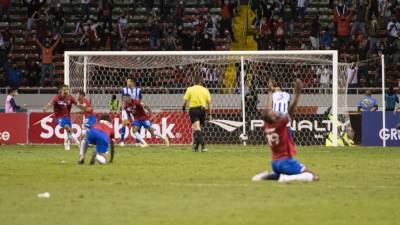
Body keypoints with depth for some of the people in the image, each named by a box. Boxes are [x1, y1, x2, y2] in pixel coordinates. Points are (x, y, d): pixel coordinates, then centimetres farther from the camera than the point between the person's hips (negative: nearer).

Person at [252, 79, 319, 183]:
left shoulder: (267, 127, -1)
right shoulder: (280, 125, -20)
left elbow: (268, 109, 14)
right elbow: (291, 110, -26)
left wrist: (270, 93, 25)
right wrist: (297, 93, -29)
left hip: (275, 163, 8)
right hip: (286, 162, -8)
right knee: (313, 177, -12)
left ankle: (268, 175, 11)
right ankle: (285, 178, -23)